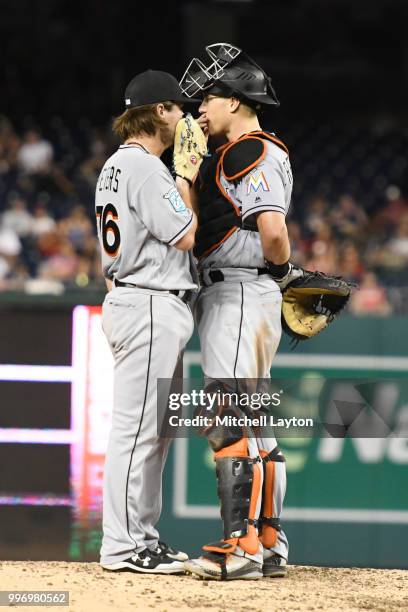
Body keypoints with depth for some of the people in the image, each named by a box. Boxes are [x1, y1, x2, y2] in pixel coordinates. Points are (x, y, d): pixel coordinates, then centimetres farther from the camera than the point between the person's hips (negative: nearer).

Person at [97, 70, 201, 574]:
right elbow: (187, 234, -16)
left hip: (126, 300, 11)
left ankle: (141, 537, 17)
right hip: (150, 308, -11)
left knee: (153, 428, 13)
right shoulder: (146, 168, -14)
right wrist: (186, 177, -6)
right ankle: (122, 544, -8)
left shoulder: (115, 166, 18)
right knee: (136, 427, -9)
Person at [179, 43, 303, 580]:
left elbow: (272, 229, -23)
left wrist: (279, 268, -6)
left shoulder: (254, 152, -11)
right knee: (254, 423, 13)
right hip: (235, 298, 11)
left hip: (239, 292, -11)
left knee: (230, 423, -17)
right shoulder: (229, 157, 21)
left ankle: (242, 548, -22)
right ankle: (269, 544, 17)